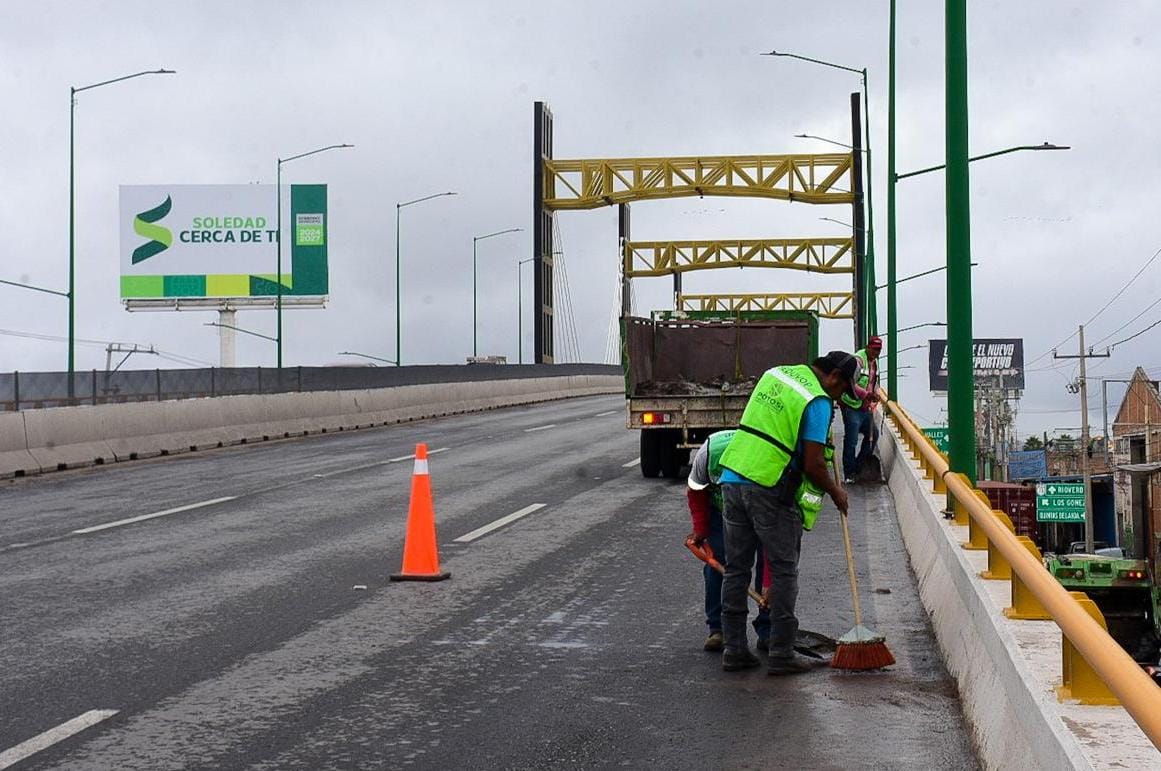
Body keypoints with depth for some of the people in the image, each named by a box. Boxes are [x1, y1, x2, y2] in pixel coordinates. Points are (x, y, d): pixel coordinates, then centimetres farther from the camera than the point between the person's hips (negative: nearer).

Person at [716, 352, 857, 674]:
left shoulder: (776, 374, 14)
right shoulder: (818, 402, -9)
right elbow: (813, 466, -12)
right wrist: (835, 492, 6)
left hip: (732, 478, 7)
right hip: (769, 491, -7)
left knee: (736, 569, 11)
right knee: (783, 572, 4)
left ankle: (734, 649, 14)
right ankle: (781, 653, 6)